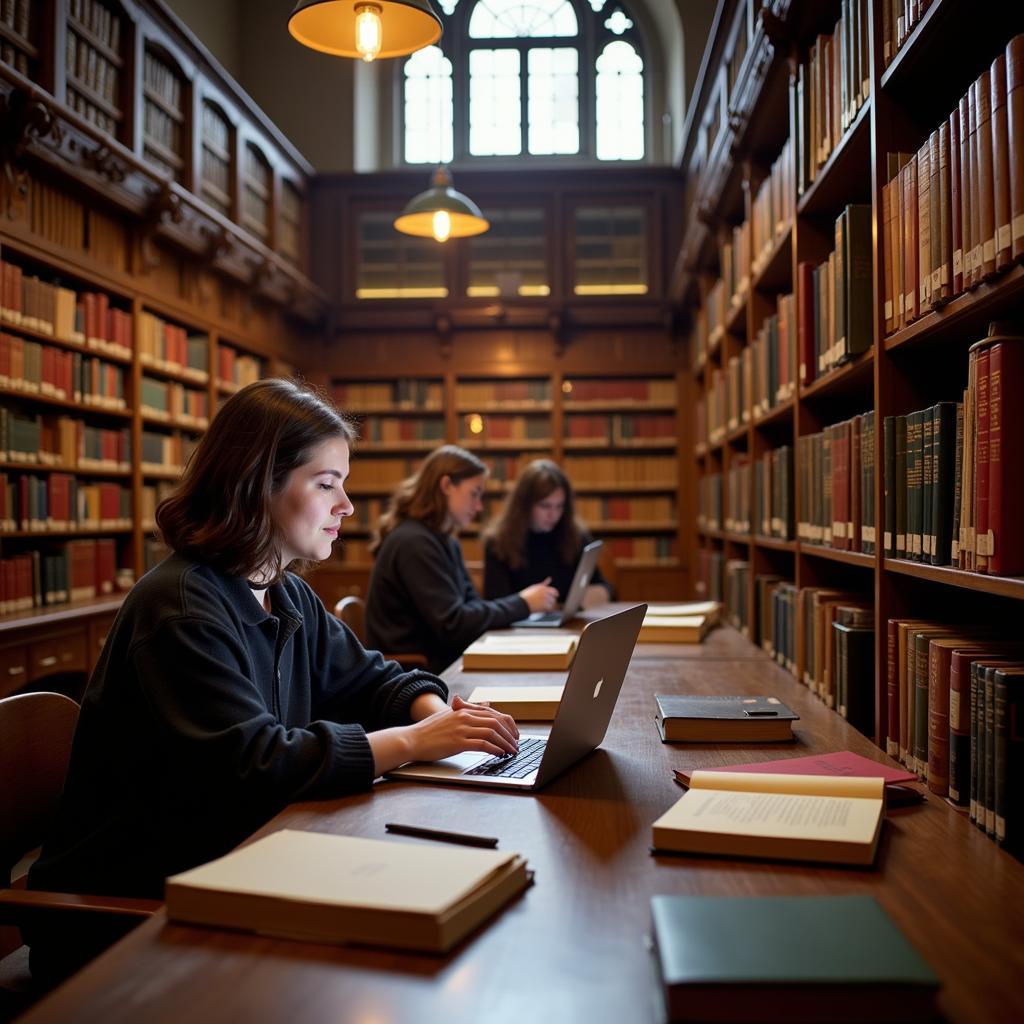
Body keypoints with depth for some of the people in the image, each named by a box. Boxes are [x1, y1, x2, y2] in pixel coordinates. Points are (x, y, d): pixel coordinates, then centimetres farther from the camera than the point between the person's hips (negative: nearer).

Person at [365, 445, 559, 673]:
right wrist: (522, 604, -13)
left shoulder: (446, 543, 13)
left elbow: (472, 604, 10)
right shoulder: (414, 542, -18)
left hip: (438, 663, 9)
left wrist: (524, 600, -6)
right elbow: (452, 624, -21)